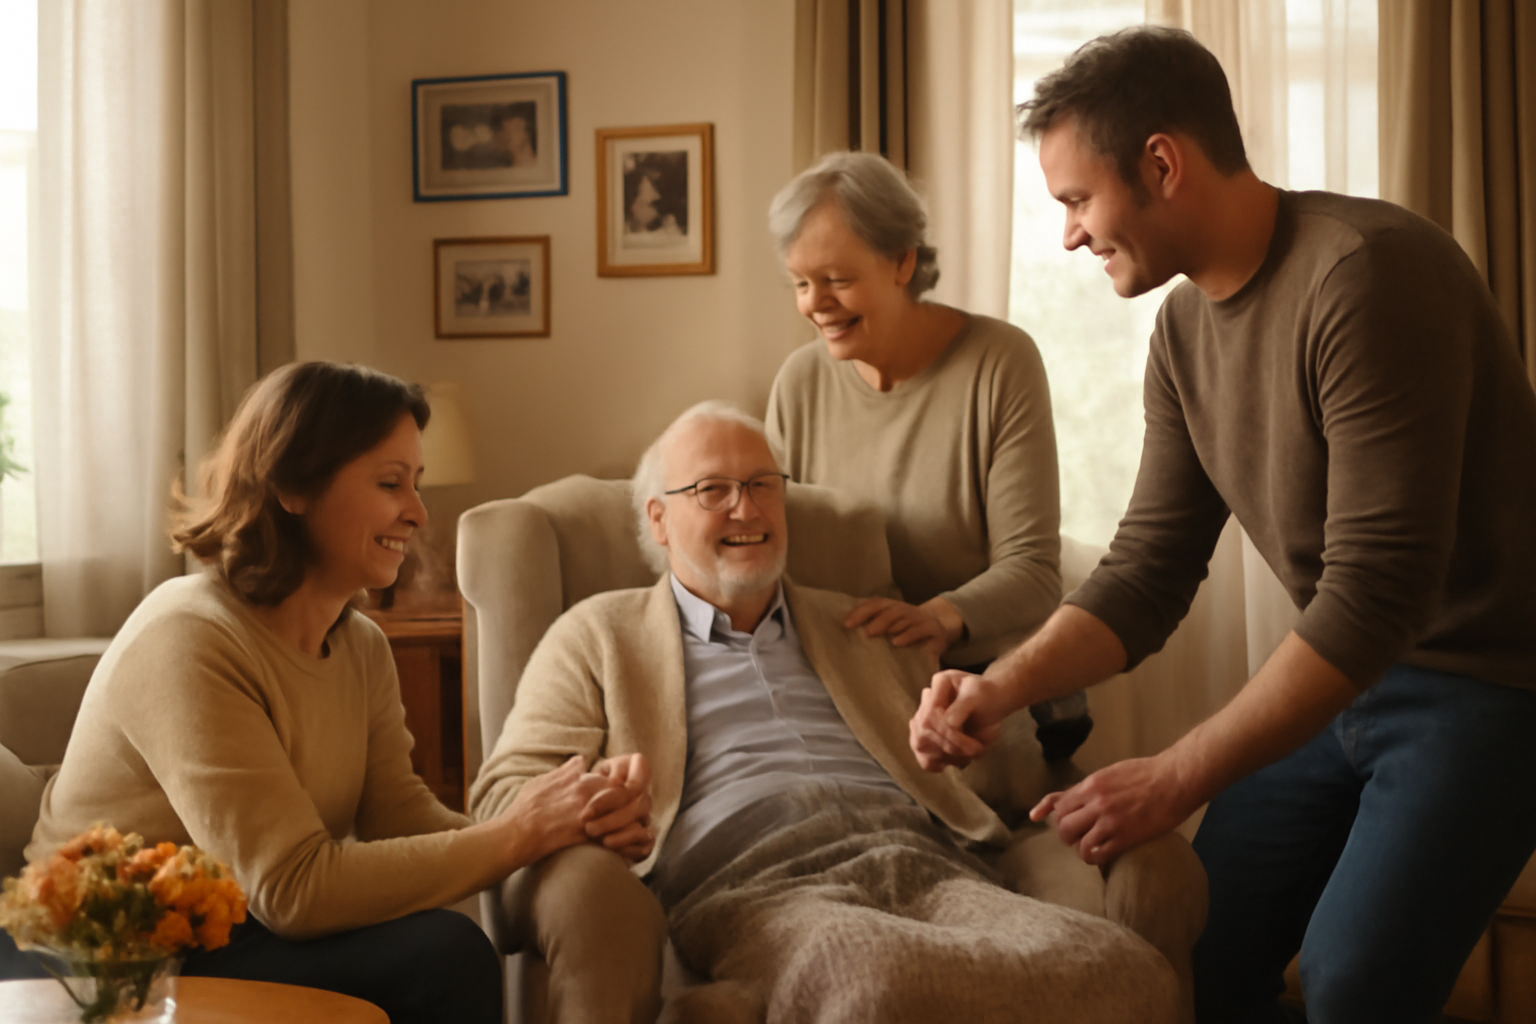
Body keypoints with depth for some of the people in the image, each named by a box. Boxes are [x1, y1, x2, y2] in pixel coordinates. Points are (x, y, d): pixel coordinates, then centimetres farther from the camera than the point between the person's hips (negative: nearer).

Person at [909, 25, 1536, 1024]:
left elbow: (1375, 593, -28)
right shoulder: (1185, 328, 2)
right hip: (1344, 673, 8)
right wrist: (1002, 687, -14)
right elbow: (1147, 571, 3)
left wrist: (1173, 781, -26)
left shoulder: (1366, 275, -25)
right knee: (1204, 944, 3)